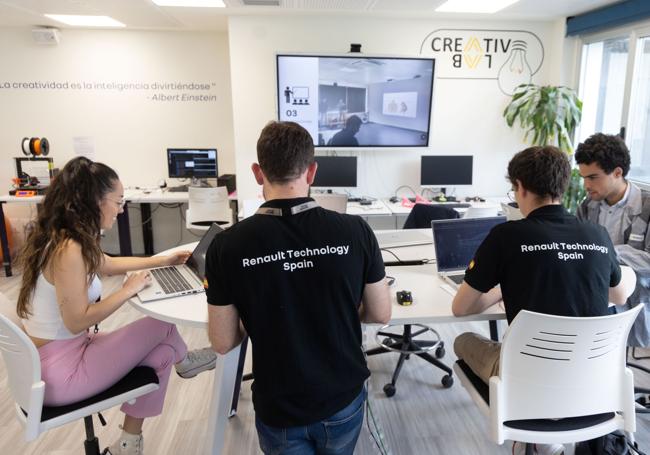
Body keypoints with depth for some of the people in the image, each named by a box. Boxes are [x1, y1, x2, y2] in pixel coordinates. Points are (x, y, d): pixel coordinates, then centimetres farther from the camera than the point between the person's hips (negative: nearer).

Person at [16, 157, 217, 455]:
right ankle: (184, 361, 29)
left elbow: (108, 265, 20)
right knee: (161, 324, -2)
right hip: (56, 371, -9)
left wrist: (162, 260, 19)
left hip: (43, 359, 10)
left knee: (161, 353, 7)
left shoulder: (61, 238, 3)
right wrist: (129, 289, -17)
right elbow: (77, 321, -28)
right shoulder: (68, 248, -30)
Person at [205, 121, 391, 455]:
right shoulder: (355, 231, -17)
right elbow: (381, 314, -4)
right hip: (344, 398, 3)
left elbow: (223, 343, -9)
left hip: (279, 409, -2)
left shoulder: (227, 246, -19)